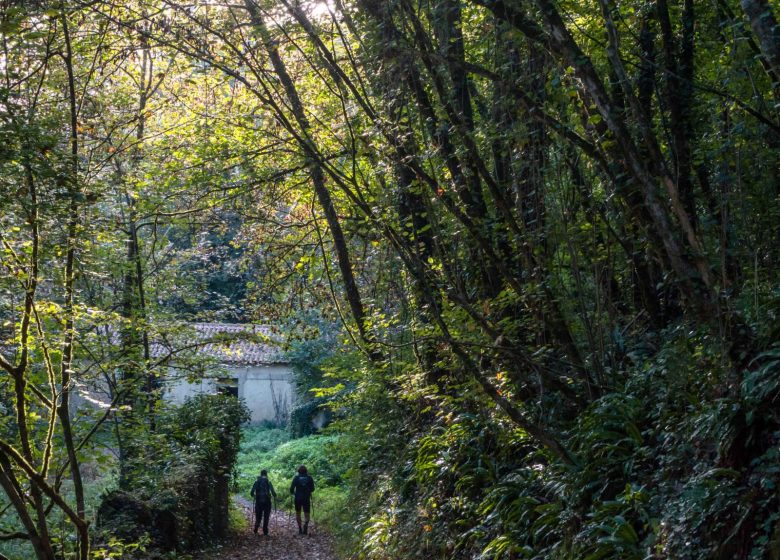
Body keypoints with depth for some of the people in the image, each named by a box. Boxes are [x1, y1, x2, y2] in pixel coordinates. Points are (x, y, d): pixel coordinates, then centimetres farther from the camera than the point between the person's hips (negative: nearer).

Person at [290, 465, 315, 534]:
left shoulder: (296, 477, -3)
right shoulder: (309, 478, 1)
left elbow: (292, 488, -8)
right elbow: (312, 489, 3)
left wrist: (292, 492, 13)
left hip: (298, 498, 0)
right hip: (307, 498, 0)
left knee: (298, 513, 17)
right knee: (307, 514, 4)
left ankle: (300, 529, 12)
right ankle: (306, 524, -26)